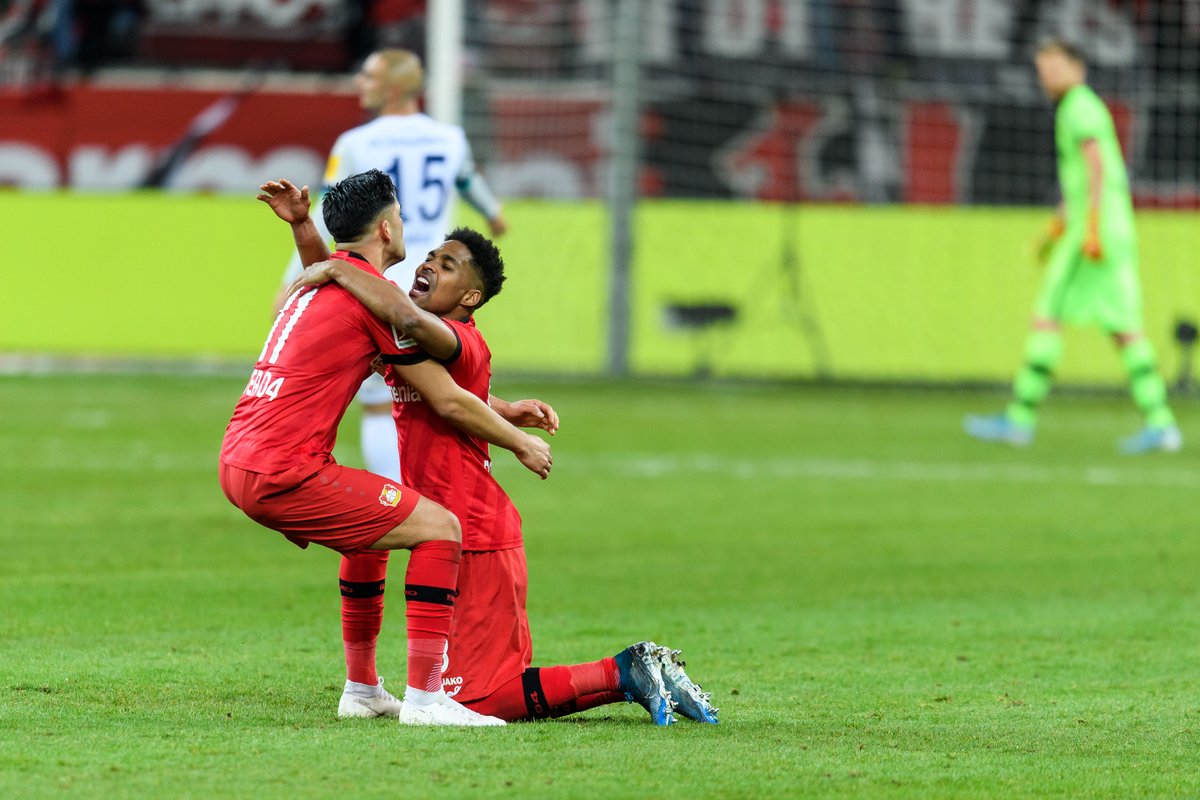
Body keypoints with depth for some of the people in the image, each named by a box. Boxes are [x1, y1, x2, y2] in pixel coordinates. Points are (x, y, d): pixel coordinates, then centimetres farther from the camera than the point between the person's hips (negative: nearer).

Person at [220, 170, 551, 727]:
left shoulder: (322, 280, 20)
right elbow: (448, 403, -3)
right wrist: (521, 444, 12)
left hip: (237, 464, 10)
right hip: (282, 474, -10)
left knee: (370, 532, 30)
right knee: (439, 529, -7)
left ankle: (362, 688, 32)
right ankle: (423, 697, -11)